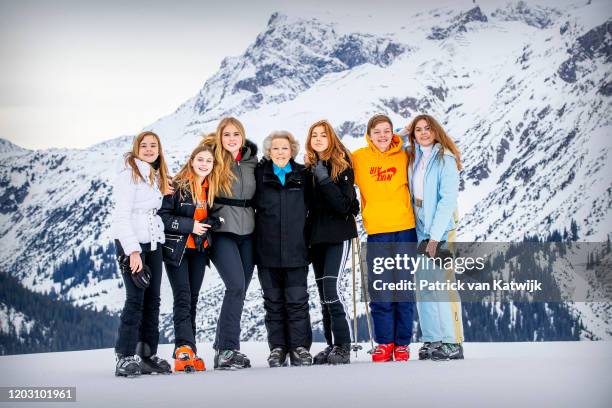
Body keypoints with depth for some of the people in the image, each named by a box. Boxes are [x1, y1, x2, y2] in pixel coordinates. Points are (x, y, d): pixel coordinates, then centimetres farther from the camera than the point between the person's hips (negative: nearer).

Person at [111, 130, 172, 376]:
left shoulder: (156, 177, 18)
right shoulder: (129, 174, -7)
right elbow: (122, 215, -13)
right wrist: (133, 250, -19)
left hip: (153, 243, 8)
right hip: (130, 244, -8)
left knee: (152, 300, 6)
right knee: (135, 299, -12)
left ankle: (148, 355, 11)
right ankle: (125, 359, -9)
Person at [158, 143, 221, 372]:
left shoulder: (212, 188, 7)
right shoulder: (177, 186, -10)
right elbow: (162, 215, -14)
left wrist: (207, 228, 2)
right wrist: (190, 226, -19)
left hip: (199, 250, 6)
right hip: (177, 249, -6)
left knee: (192, 300, 8)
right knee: (183, 298, -12)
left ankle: (187, 351, 13)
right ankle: (184, 350, -17)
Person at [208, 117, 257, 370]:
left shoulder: (251, 160, 10)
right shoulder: (214, 162, -2)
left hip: (247, 232, 5)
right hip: (222, 232, -5)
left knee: (239, 291, 5)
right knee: (236, 286, -17)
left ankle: (224, 348, 13)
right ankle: (227, 350, -12)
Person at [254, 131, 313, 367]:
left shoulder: (302, 175, 7)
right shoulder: (260, 174, 4)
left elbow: (310, 206, 13)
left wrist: (308, 239, 7)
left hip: (296, 250, 0)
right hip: (267, 251, 0)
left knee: (297, 301, -2)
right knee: (273, 302, 6)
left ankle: (300, 348, 6)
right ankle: (277, 348, 13)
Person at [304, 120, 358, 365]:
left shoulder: (342, 166, -5)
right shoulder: (309, 168, 11)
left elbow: (344, 205, -16)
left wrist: (324, 179, -19)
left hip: (338, 235, -6)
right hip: (317, 237, 6)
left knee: (331, 288, -17)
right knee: (323, 293, 8)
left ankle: (343, 346, -12)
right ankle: (332, 345, 15)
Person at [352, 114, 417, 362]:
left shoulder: (403, 157, 4)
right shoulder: (358, 158, 2)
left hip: (404, 229, 0)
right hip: (376, 232, 0)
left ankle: (402, 343, 10)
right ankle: (384, 342, 8)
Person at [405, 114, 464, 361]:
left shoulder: (446, 160, -7)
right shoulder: (412, 158, 14)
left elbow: (448, 200, -13)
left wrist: (435, 235, -17)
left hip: (440, 230, -7)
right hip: (419, 229, 7)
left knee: (443, 282, -10)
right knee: (423, 284, 6)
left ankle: (453, 343, -7)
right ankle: (431, 340, 11)